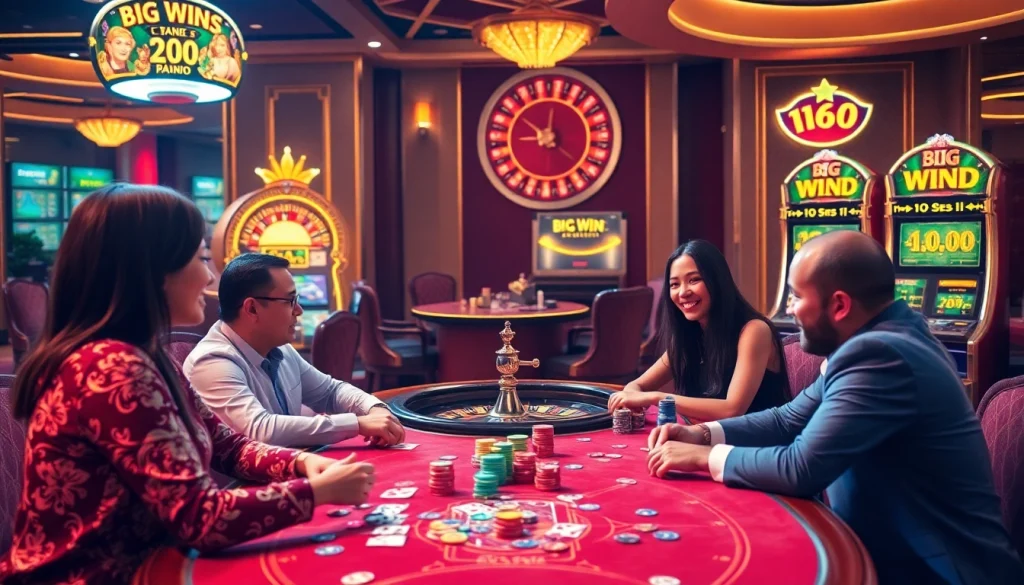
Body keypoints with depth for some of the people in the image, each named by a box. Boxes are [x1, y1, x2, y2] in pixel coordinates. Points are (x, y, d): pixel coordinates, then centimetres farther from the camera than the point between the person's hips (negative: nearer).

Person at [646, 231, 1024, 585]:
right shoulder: (877, 339, 5)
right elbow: (790, 421, 9)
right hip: (895, 547, 8)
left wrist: (705, 457, -14)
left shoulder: (880, 354, -26)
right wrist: (703, 433, -2)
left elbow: (801, 469, -27)